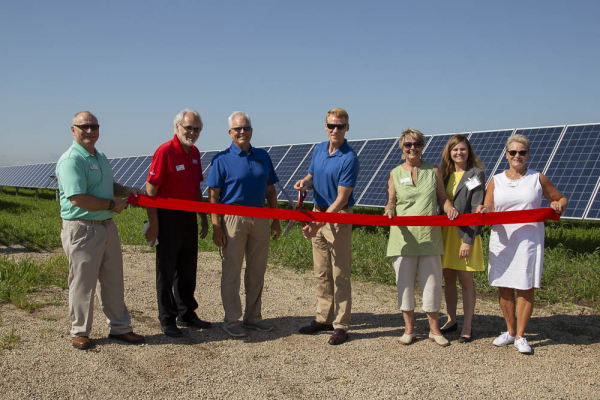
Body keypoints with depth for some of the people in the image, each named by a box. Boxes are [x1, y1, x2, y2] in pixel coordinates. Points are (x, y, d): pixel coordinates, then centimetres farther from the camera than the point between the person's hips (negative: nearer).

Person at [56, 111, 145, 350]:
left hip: (108, 226, 9)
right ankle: (80, 332, 18)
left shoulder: (100, 157, 14)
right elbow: (77, 199, -24)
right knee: (83, 283, 3)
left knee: (113, 281, 14)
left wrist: (126, 191, 8)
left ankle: (119, 327, 24)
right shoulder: (71, 160, -15)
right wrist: (113, 204, -15)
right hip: (82, 229, -9)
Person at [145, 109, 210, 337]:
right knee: (167, 269, 3)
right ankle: (167, 319, 13)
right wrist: (153, 224, -18)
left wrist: (203, 217, 19)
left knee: (188, 269, 15)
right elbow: (150, 190, -15)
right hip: (169, 218, -7)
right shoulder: (164, 152, -13)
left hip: (189, 217, 8)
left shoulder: (195, 153, 10)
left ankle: (186, 314, 28)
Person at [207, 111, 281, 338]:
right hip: (233, 219, -4)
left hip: (260, 219, 5)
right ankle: (232, 320, 12)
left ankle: (253, 317, 24)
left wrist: (276, 220, 12)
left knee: (257, 271, 11)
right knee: (231, 271, 1)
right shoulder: (222, 159, -2)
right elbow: (213, 195, -5)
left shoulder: (262, 157, 11)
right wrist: (216, 226, -13)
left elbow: (270, 190, 15)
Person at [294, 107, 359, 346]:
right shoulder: (318, 149, 7)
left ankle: (341, 326, 7)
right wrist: (305, 183, -6)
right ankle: (324, 318, 25)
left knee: (340, 275, -1)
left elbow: (341, 198, -17)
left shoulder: (349, 158, -15)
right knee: (321, 273, 14)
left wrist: (319, 223, -22)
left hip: (338, 217, -7)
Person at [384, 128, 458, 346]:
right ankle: (409, 328, 18)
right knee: (405, 282, 3)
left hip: (429, 235, 0)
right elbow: (390, 203, 7)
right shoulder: (395, 174, 8)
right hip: (403, 235, 0)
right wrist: (389, 212, -15)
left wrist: (449, 208, -10)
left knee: (432, 281, 4)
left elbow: (442, 197, 10)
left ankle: (434, 328, 19)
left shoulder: (433, 170, 9)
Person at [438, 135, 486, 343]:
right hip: (445, 231, 5)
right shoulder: (444, 174, 11)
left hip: (465, 232, -5)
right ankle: (451, 320, 25)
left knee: (465, 280, 1)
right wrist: (437, 233, 3)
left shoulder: (476, 174, -5)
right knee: (448, 278, 11)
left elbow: (476, 209, -10)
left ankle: (467, 326, 9)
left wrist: (468, 240, -16)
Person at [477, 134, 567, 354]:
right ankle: (510, 331, 22)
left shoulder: (538, 179, 7)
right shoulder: (496, 181, 9)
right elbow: (488, 213, 7)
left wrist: (559, 205, -8)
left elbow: (561, 198, 15)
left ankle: (520, 336, 10)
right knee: (504, 287, 6)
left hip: (529, 240, -2)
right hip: (502, 240, 2)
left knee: (526, 288, -2)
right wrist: (484, 211, -17)